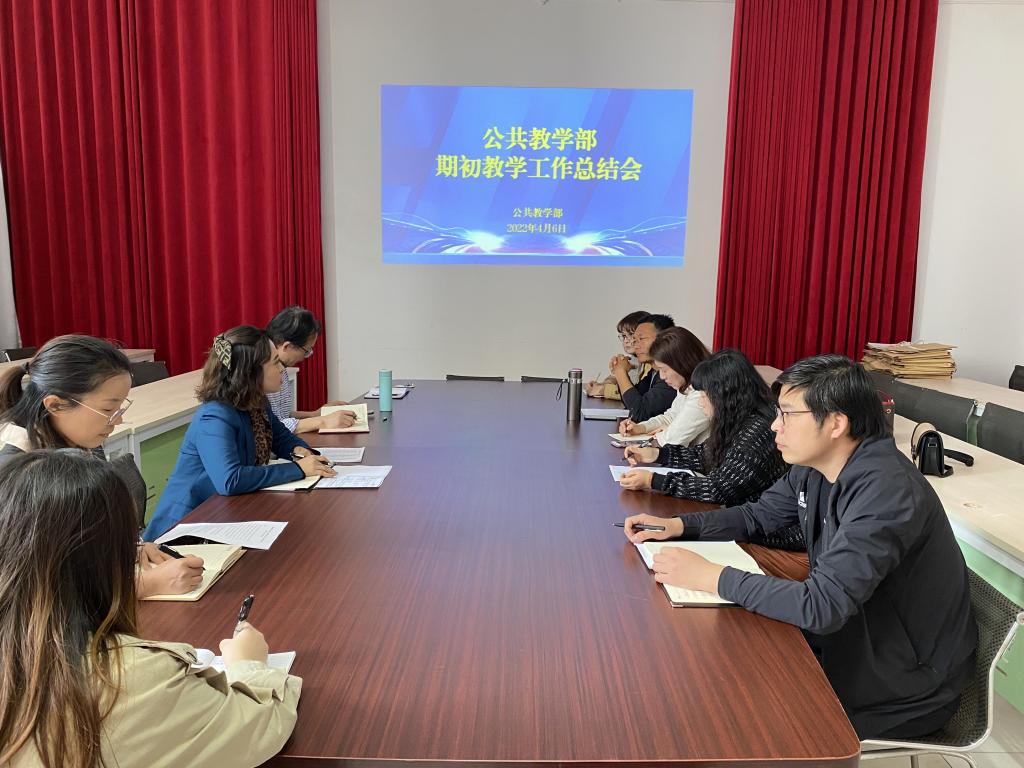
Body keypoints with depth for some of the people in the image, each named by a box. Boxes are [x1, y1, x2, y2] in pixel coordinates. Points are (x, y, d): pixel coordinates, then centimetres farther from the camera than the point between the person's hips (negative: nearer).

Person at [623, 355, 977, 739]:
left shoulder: (886, 492, -31)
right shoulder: (815, 469, -4)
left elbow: (822, 606, -35)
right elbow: (758, 515, 10)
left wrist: (711, 576, -31)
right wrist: (676, 526, -5)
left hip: (906, 684, -7)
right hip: (851, 630, 7)